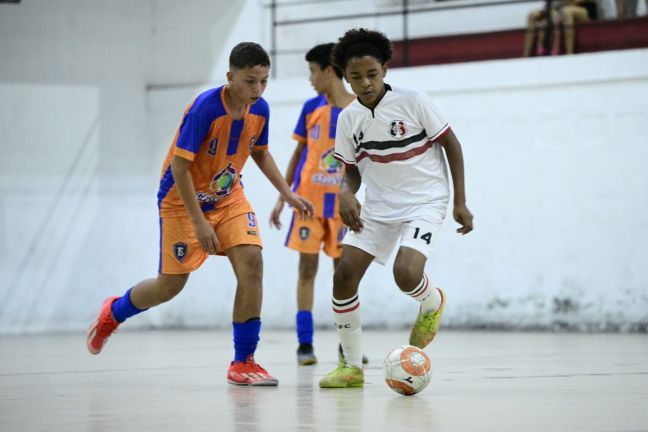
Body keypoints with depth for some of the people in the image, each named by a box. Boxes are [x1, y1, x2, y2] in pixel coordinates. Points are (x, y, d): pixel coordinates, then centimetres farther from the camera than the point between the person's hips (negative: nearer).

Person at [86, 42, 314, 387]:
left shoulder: (260, 110, -8)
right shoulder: (204, 108, -28)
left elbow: (260, 153, 13)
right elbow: (179, 167, -25)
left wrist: (287, 193, 4)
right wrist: (199, 221, -26)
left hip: (228, 196, 5)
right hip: (183, 199, -5)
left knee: (251, 263, -16)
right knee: (172, 283, 2)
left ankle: (243, 361, -8)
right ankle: (113, 313, 34)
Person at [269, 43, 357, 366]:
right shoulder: (312, 108, 2)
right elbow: (298, 154, 10)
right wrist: (282, 197, 7)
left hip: (342, 203, -1)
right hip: (308, 199, 1)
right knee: (307, 268, 0)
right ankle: (305, 343, 3)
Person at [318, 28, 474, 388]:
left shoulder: (412, 102, -13)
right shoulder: (348, 118, 0)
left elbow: (451, 143, -5)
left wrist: (460, 202, -6)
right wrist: (346, 193, -12)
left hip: (424, 203, -5)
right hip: (378, 207, 5)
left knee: (406, 275, -26)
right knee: (344, 275, -9)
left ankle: (432, 303, 13)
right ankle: (352, 366, 5)